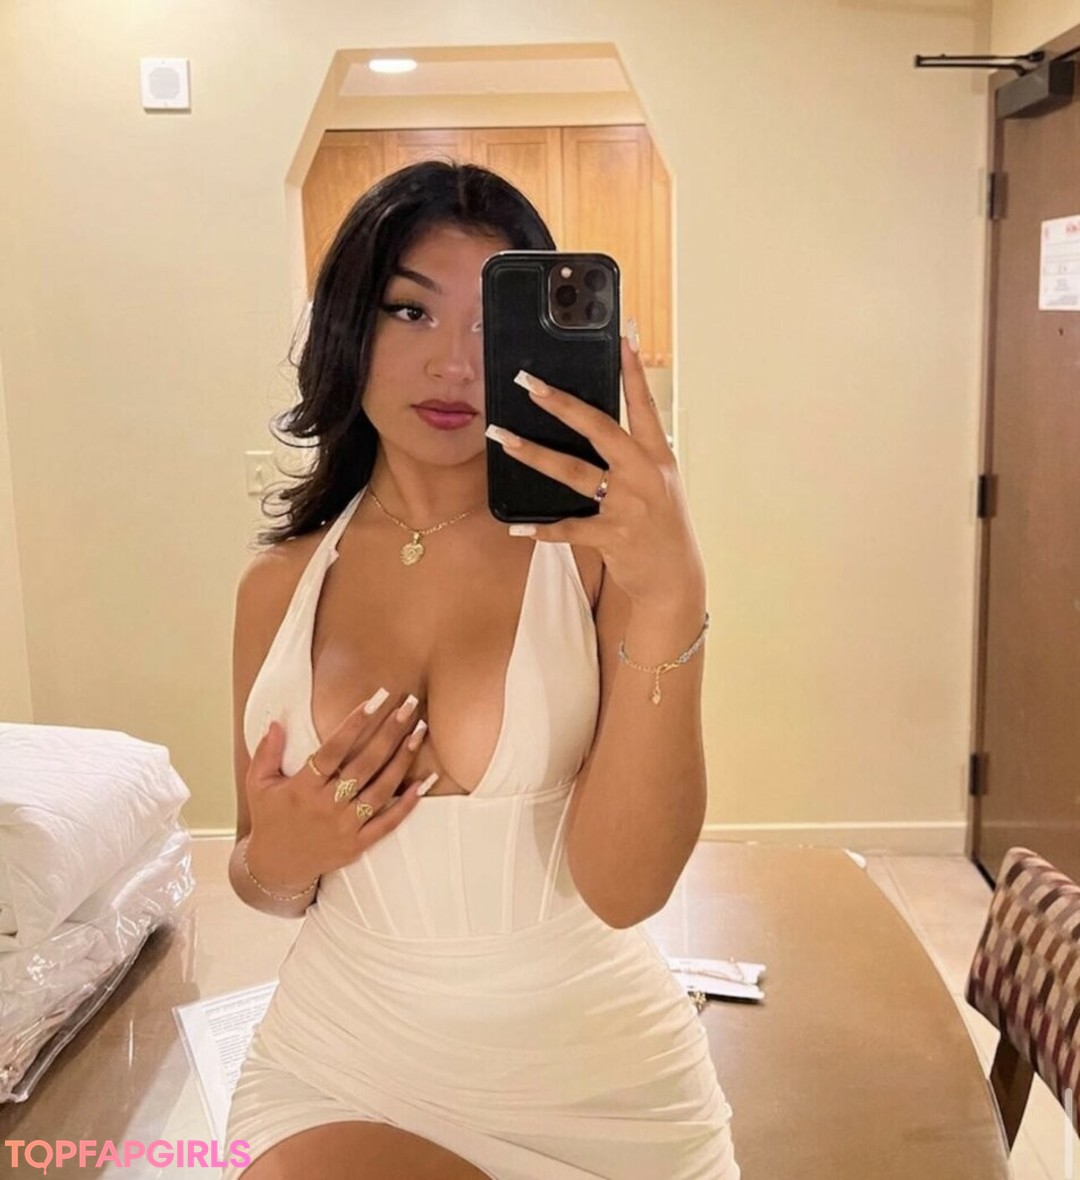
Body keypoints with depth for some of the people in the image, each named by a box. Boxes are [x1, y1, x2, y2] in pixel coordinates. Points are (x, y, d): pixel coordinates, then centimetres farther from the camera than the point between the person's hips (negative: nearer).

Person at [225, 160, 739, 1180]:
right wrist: (274, 859, -11)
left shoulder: (596, 547, -10)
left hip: (594, 1077, -1)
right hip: (343, 1063, 2)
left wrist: (669, 598, -30)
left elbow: (623, 888, -20)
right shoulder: (279, 582, 0)